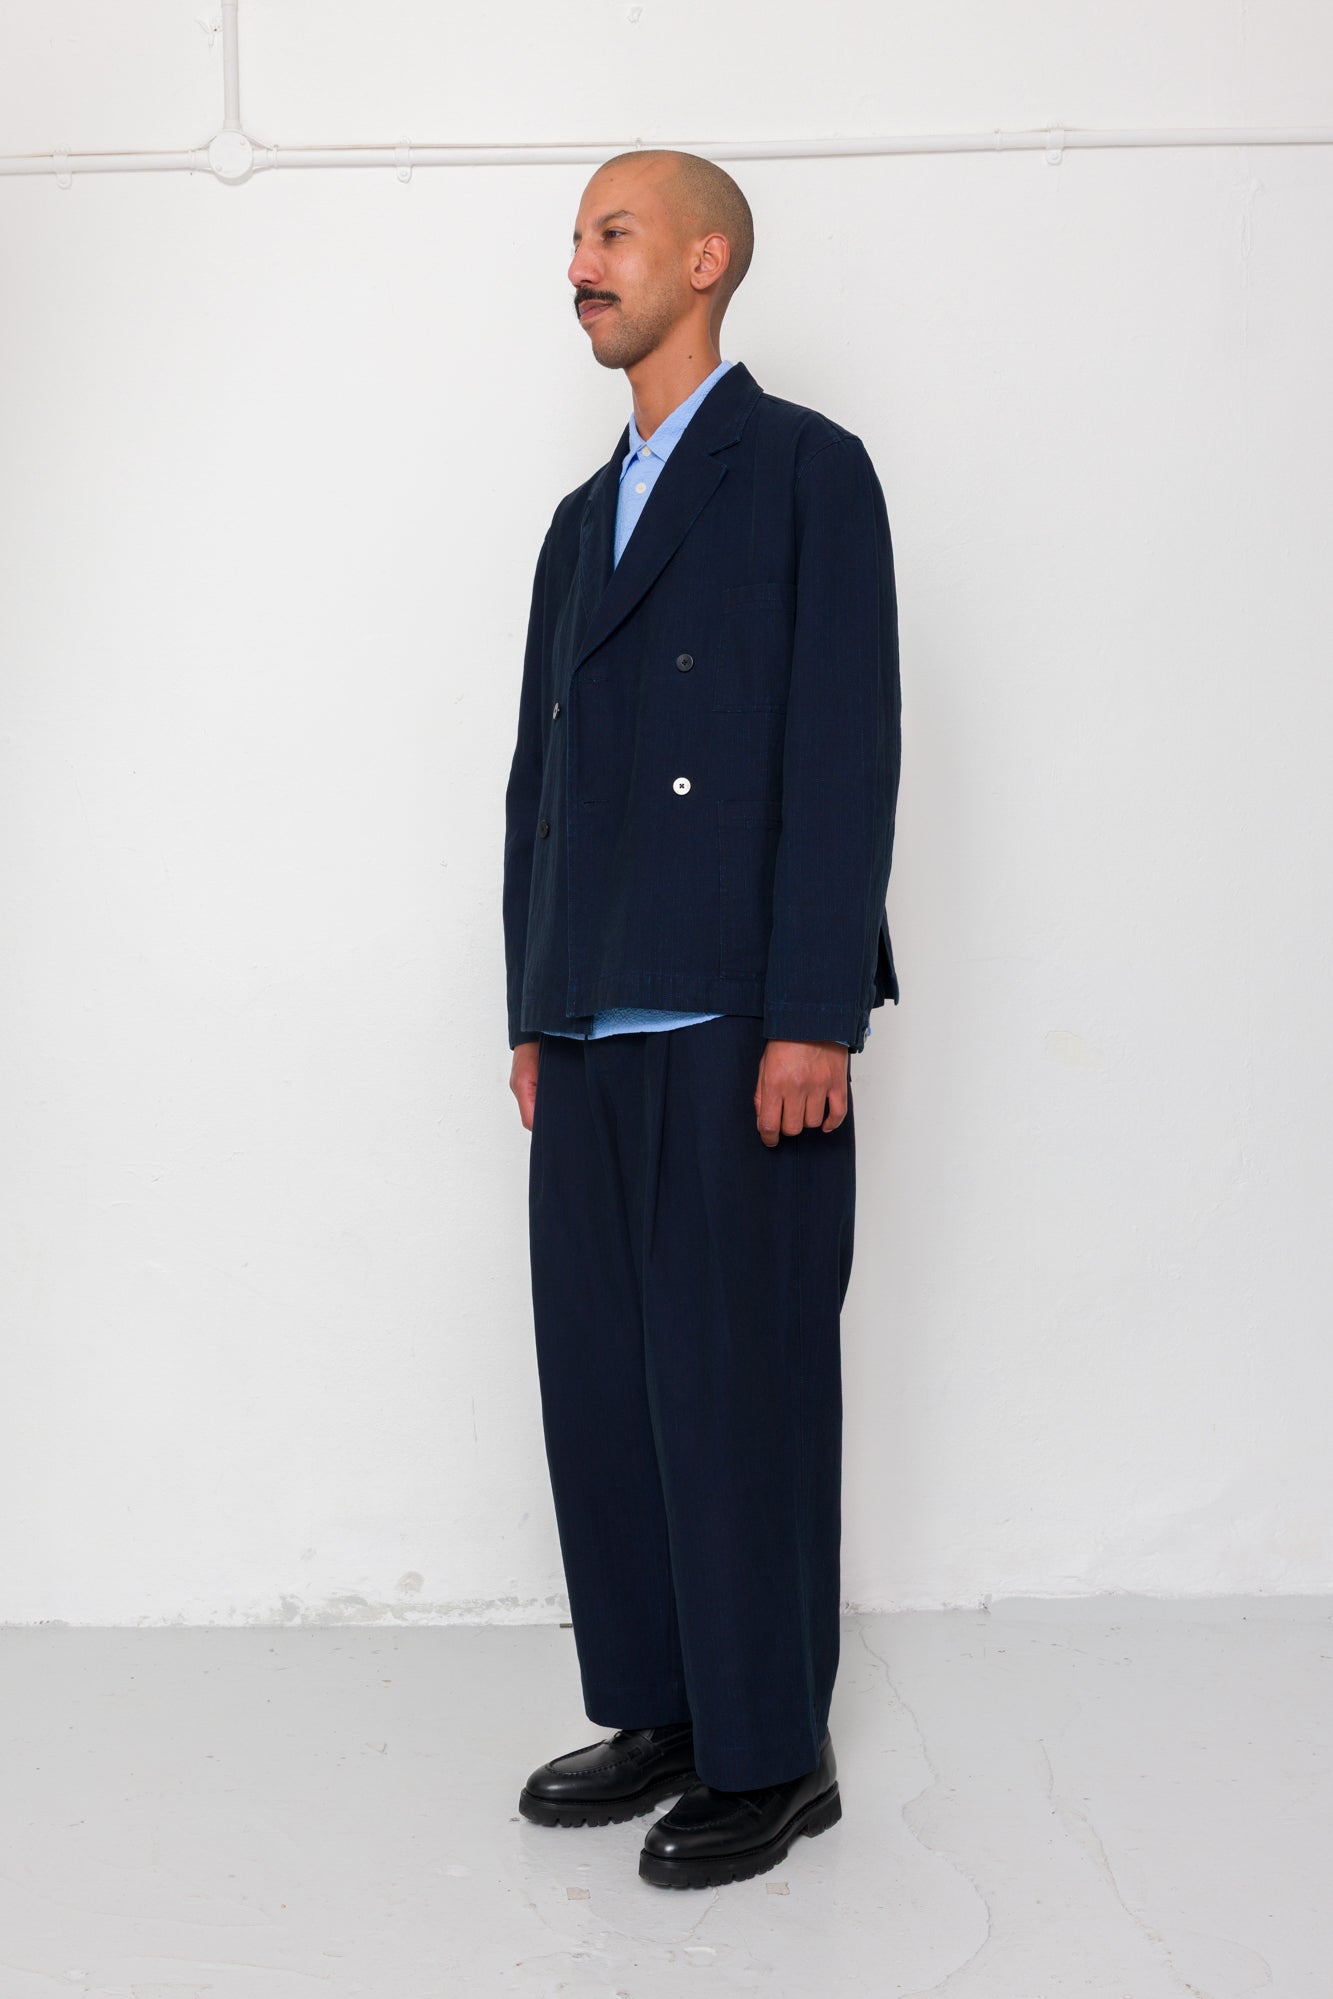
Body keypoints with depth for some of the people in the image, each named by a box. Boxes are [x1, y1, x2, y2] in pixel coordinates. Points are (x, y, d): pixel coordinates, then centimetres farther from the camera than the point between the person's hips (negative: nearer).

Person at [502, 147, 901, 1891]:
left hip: (742, 1028, -7)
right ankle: (659, 1713, 21)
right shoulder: (585, 517, 22)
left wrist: (811, 1020, -16)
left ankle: (773, 1757, 10)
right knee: (602, 1388, 9)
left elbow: (844, 748, -9)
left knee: (741, 1392, -2)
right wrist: (533, 1013, 14)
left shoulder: (806, 470, 0)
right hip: (596, 1035, 7)